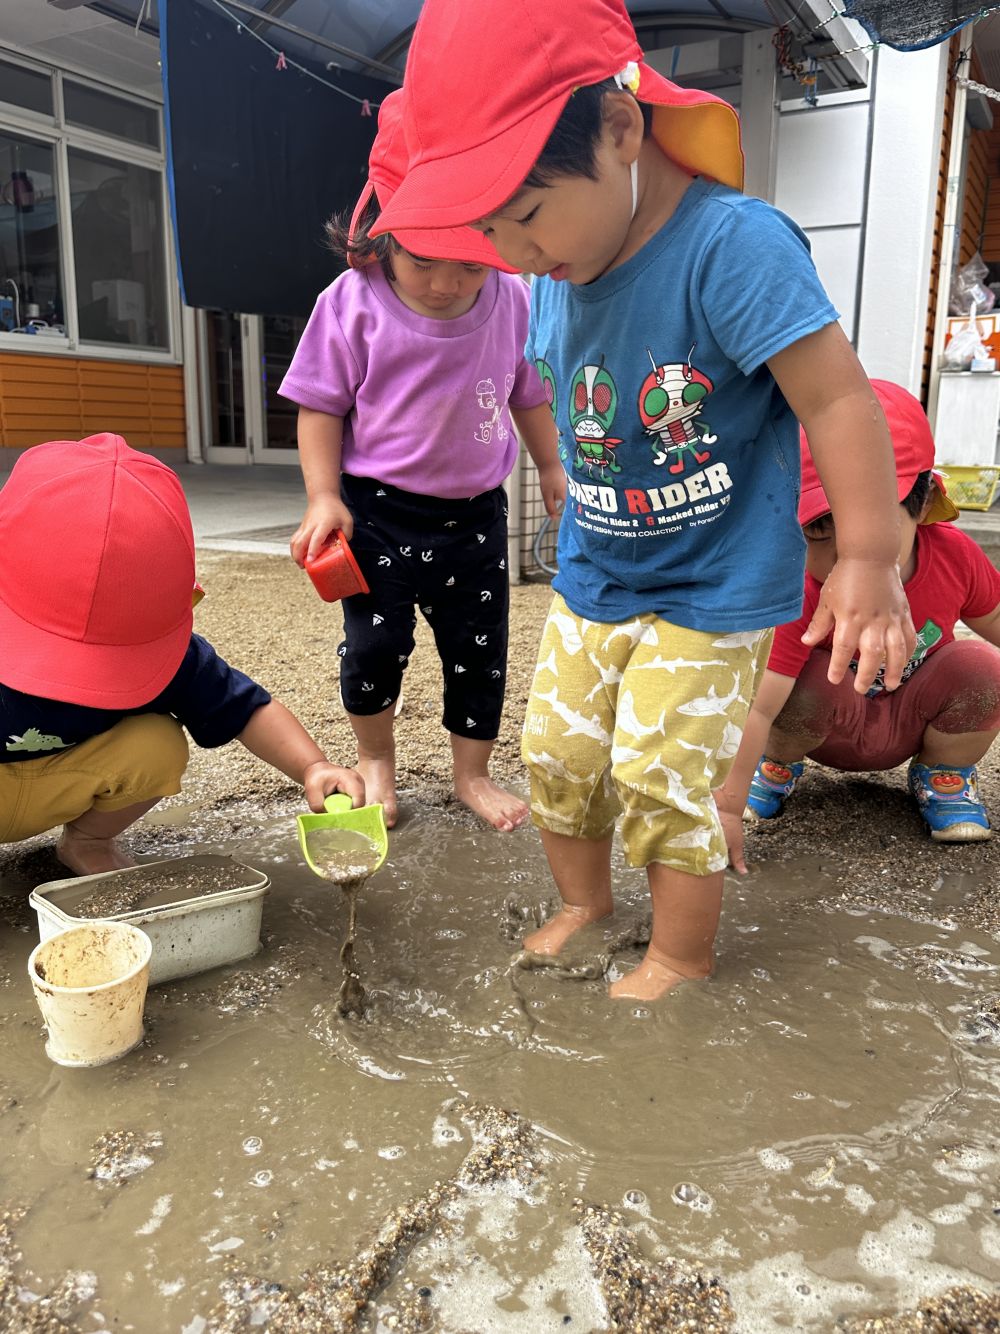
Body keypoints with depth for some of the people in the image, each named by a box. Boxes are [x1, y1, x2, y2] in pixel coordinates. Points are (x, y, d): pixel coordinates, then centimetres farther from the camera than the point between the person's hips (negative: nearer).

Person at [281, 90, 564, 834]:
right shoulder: (353, 302, -11)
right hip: (378, 507, -2)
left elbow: (530, 395, 11)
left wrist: (551, 468, 17)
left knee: (479, 648, 9)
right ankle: (375, 760, 27)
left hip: (475, 511, 3)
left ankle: (473, 773, 29)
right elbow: (321, 406, -6)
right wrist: (323, 497, -15)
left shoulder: (513, 303, -4)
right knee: (375, 642, -1)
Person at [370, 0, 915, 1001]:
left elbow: (837, 399, -23)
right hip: (592, 584, 7)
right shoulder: (554, 278, 0)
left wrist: (868, 560, -22)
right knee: (558, 755, 12)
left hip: (712, 592, -7)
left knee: (661, 779, -4)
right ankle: (582, 904, 37)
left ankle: (682, 956, 22)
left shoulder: (732, 245, -24)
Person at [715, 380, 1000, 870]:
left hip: (912, 718, 4)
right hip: (832, 723, -3)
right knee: (806, 683, -35)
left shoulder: (953, 553, -22)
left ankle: (943, 778, 6)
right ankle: (777, 766, 0)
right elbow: (757, 707, -39)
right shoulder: (801, 594, -35)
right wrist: (727, 806, -41)